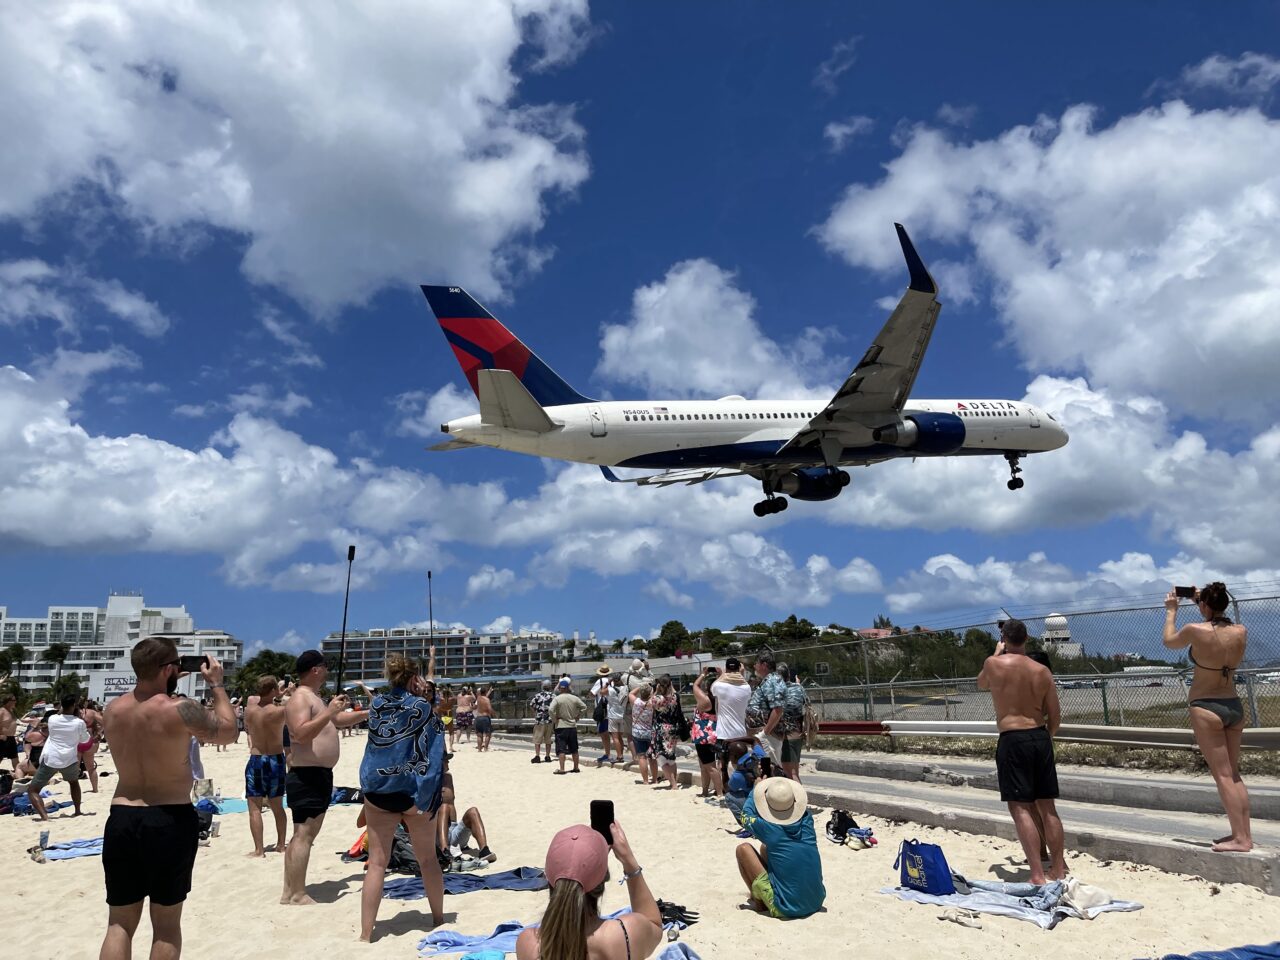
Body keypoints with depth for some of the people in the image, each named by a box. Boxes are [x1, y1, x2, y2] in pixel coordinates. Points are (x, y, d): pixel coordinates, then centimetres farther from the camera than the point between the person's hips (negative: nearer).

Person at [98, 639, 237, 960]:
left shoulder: (112, 710, 1)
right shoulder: (179, 709, -17)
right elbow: (227, 731, -3)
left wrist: (166, 682, 19)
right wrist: (217, 685, 4)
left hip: (121, 819, 5)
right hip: (171, 822, -5)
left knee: (120, 923, 14)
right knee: (166, 924, 9)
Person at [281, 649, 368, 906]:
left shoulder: (314, 697, 19)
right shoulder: (300, 698, -14)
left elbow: (338, 720, 31)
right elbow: (300, 734, -27)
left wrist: (367, 713, 28)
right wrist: (328, 712, -29)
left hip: (321, 775, 11)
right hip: (307, 777, -11)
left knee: (303, 835, 13)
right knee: (304, 835, -10)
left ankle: (289, 891, 20)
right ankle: (298, 895, -8)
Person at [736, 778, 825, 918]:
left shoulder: (770, 829, -14)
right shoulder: (807, 823, -4)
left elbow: (745, 816, 7)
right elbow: (804, 804, 21)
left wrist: (756, 789, 19)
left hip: (785, 910, -6)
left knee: (743, 848, 2)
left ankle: (759, 903, 10)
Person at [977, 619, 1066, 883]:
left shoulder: (994, 664, -7)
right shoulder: (1041, 670, 4)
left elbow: (982, 684, 17)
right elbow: (1055, 716, 7)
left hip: (1013, 740, -5)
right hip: (1041, 737, 5)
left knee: (1020, 808, -3)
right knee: (1046, 806, 15)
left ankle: (1037, 876, -7)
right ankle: (1058, 869, 24)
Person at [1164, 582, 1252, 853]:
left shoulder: (1196, 630, -16)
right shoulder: (1241, 631, -2)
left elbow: (1169, 641, 5)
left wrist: (1171, 611, 18)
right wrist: (1210, 602, 27)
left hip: (1206, 708, -6)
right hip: (1234, 707, 6)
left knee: (1223, 775, -2)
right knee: (1234, 773, 15)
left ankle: (1240, 839, 0)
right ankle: (1244, 833, 19)